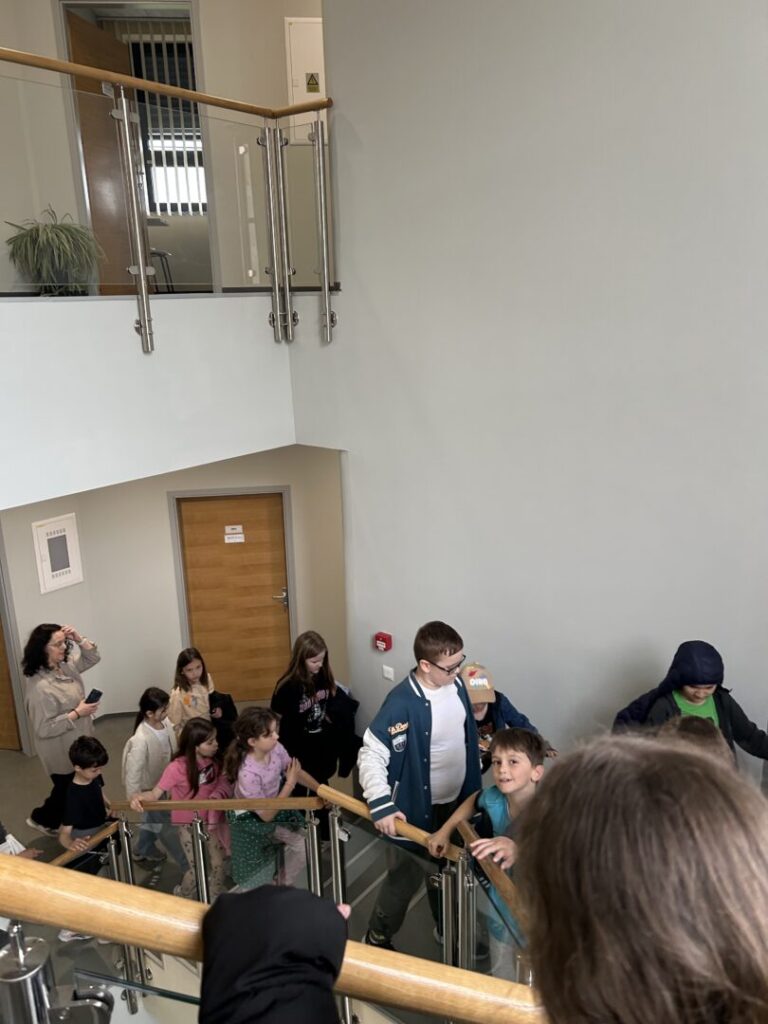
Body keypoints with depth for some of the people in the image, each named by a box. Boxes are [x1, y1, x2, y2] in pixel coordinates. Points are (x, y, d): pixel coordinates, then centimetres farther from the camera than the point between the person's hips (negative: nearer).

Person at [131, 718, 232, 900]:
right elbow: (156, 793, -27)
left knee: (218, 865, 8)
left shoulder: (213, 761, -10)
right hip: (188, 824, -4)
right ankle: (181, 899, 32)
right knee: (197, 870, 0)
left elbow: (222, 782, 8)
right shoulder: (177, 768, -27)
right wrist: (140, 797, -44)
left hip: (209, 820, 5)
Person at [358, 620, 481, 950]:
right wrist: (381, 804, -36)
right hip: (416, 808, -6)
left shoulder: (456, 685, -7)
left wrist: (473, 786, 14)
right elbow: (371, 754, -27)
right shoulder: (402, 703, -30)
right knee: (406, 877, 12)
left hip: (456, 801, 6)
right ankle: (377, 938, 37)